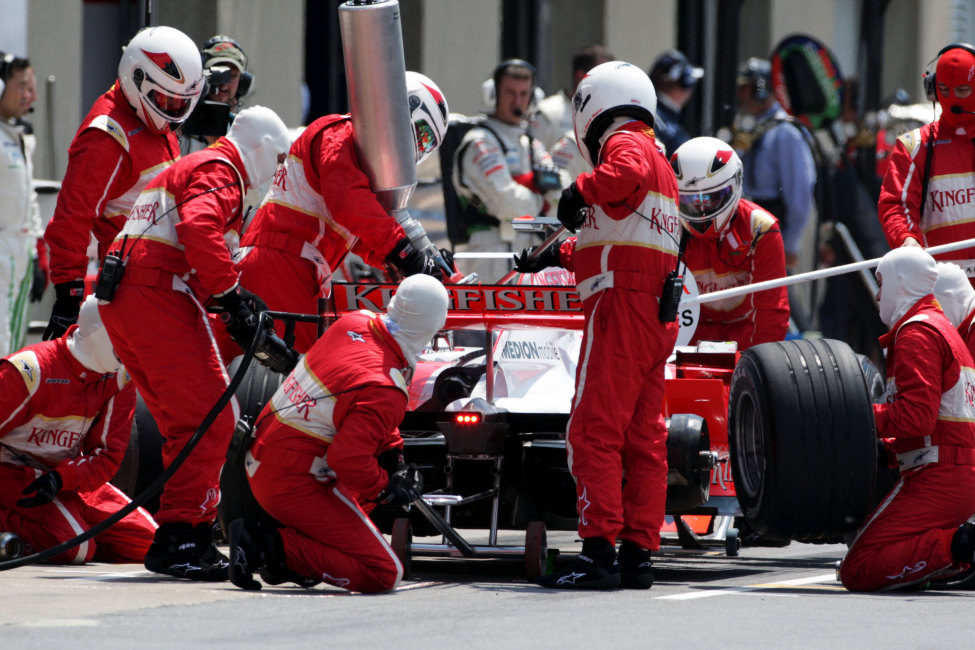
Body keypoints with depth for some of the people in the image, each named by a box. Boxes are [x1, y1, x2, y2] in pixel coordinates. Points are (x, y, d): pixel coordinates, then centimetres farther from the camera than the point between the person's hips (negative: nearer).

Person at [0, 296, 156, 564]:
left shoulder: (119, 376, -2)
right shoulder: (31, 370, -22)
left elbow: (108, 454, -5)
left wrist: (62, 478, -24)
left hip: (71, 476, 8)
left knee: (145, 541, -4)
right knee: (75, 550, -30)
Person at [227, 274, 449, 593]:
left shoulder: (353, 323, 2)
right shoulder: (385, 390, -23)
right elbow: (348, 459, -29)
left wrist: (394, 457, 14)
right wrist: (386, 489, -9)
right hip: (294, 486, -9)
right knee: (384, 575, -10)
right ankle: (278, 548, -12)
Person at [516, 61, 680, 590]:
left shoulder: (624, 144, -3)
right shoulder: (656, 158, 27)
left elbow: (628, 172, -31)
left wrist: (581, 191, -19)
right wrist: (556, 255, 45)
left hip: (621, 307, -10)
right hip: (658, 316, 10)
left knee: (594, 432, -12)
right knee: (644, 437, 9)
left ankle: (598, 552, -18)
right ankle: (638, 554, 9)